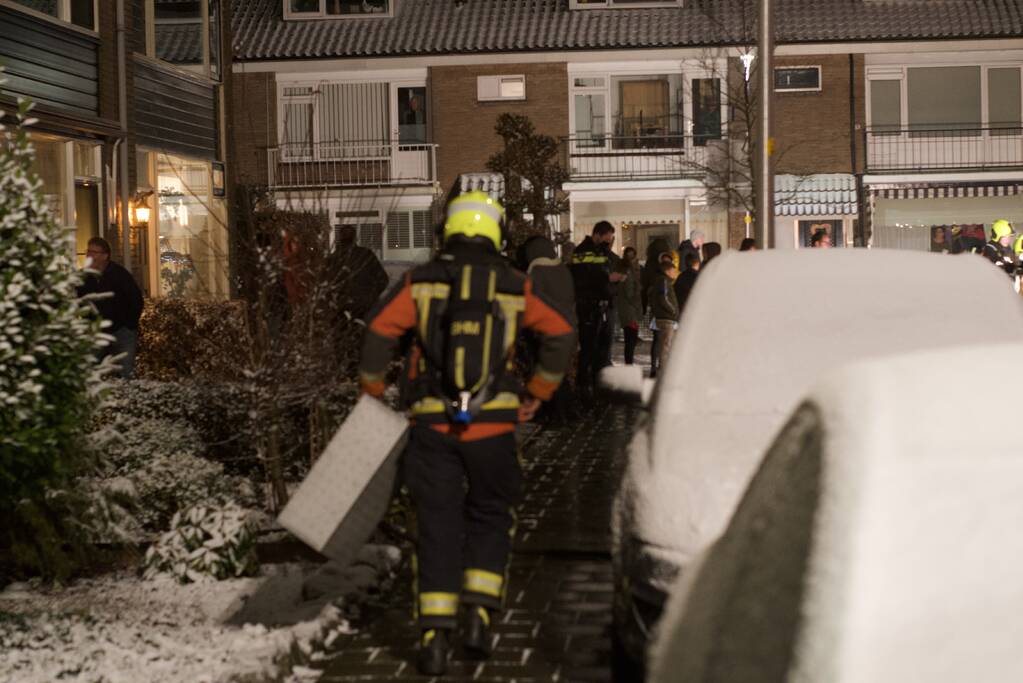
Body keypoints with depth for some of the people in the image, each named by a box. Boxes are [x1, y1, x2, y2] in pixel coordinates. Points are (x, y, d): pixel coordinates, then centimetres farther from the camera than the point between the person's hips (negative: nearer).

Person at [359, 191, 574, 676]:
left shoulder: (420, 282, 0)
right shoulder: (515, 286, 3)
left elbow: (379, 331, -5)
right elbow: (560, 335, 3)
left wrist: (372, 391, 8)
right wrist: (537, 394, 12)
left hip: (432, 423, 0)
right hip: (493, 424, 0)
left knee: (437, 525, 7)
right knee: (489, 517, 18)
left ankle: (435, 636, 3)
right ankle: (479, 615, 7)